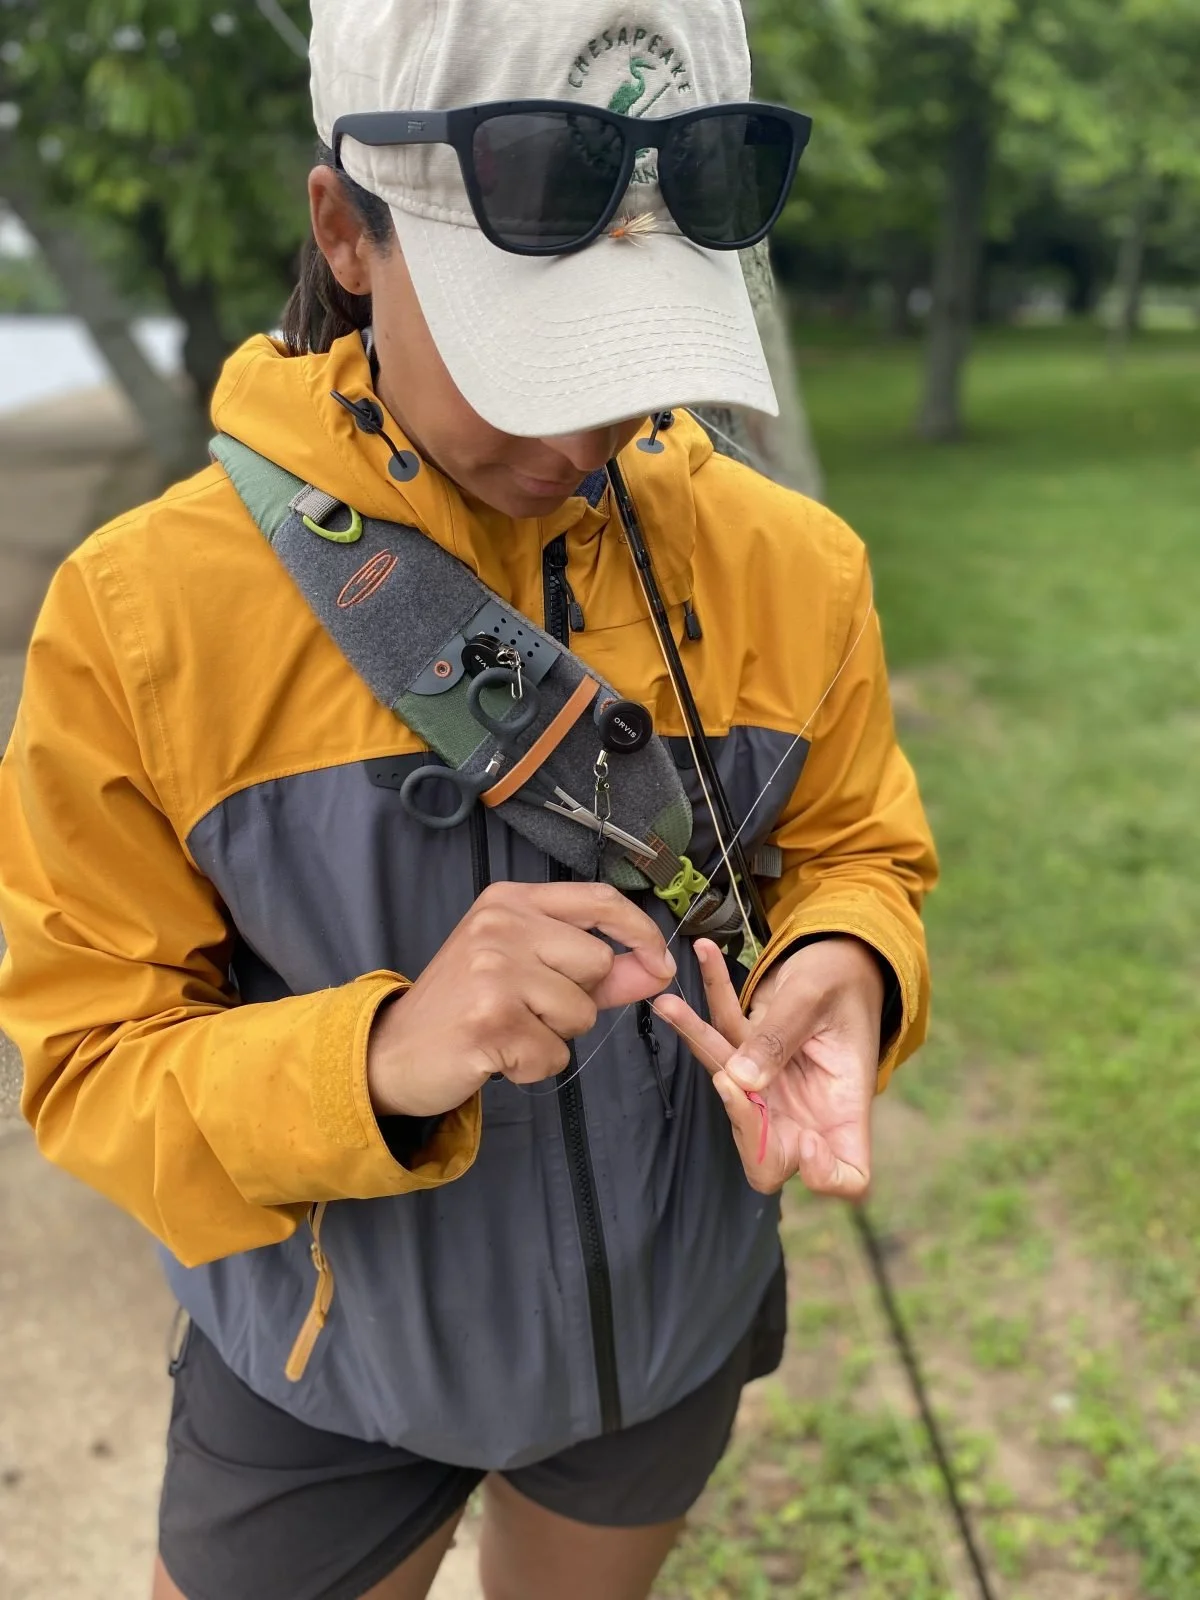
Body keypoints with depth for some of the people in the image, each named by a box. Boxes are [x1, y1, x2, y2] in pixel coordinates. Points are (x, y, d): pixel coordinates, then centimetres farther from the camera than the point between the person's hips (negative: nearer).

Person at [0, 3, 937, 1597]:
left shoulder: (792, 565, -14)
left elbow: (857, 856, -2)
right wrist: (380, 1059, -38)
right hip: (322, 1375, -2)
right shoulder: (141, 613, -23)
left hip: (675, 1333, 3)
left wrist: (845, 970, -26)